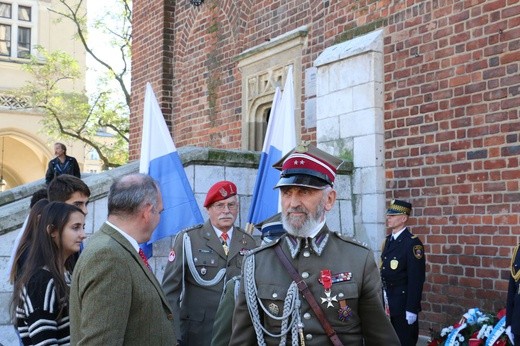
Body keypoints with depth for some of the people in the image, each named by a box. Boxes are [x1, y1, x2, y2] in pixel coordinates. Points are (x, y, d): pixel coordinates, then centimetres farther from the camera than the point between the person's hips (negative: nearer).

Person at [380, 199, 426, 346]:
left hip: (403, 305, -7)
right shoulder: (388, 240, 10)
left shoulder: (412, 243, -14)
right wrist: (382, 300, 12)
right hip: (388, 303, 7)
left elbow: (416, 279, -18)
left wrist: (411, 309, -19)